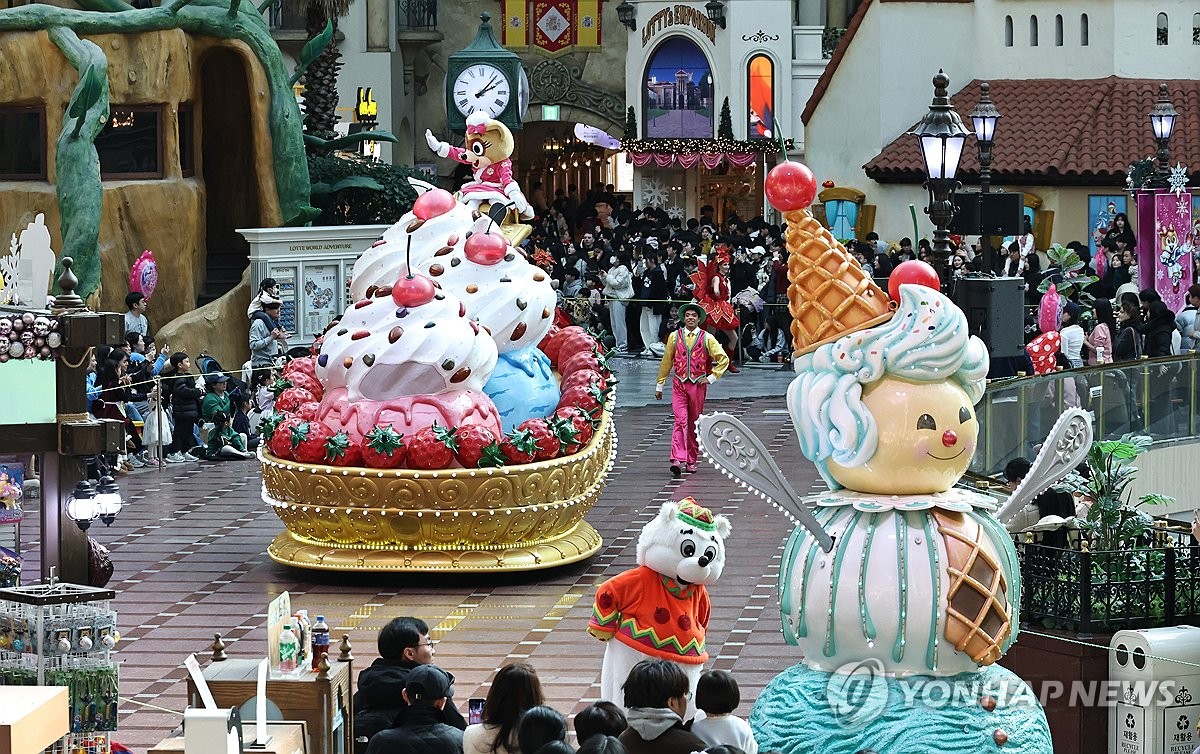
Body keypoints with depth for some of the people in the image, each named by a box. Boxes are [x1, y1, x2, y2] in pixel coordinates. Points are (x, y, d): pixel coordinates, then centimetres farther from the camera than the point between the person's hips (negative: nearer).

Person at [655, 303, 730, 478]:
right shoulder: (674, 337, 7)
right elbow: (666, 361, 13)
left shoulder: (707, 338, 3)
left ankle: (691, 460, 15)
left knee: (694, 424, 6)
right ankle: (677, 460, -22)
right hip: (679, 384, 0)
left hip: (698, 385, 0)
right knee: (680, 421, -13)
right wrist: (659, 385, 15)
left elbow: (723, 359, 7)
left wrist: (712, 377, -1)